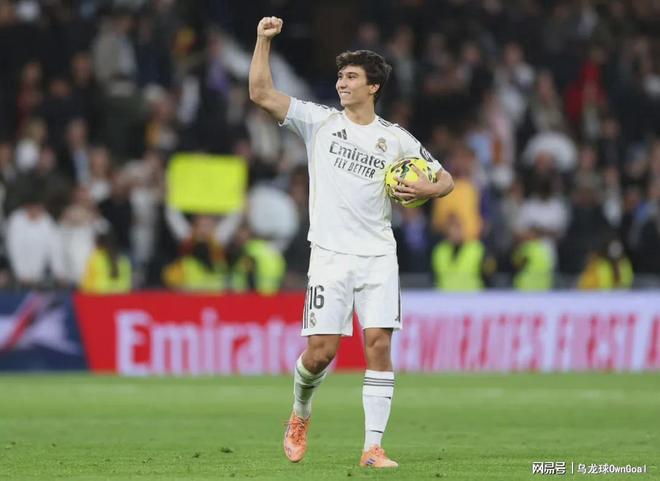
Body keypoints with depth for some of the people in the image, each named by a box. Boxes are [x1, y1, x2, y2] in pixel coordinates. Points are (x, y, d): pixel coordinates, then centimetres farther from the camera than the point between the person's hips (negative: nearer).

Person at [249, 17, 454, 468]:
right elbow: (261, 93, 0)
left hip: (378, 257, 1)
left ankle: (373, 447, -7)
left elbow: (445, 178, 16)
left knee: (379, 343, -10)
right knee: (320, 351, -8)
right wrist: (264, 41, -9)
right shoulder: (319, 120, 6)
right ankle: (301, 414, 24)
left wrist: (427, 189, -7)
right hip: (330, 256, -1)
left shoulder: (395, 139, 8)